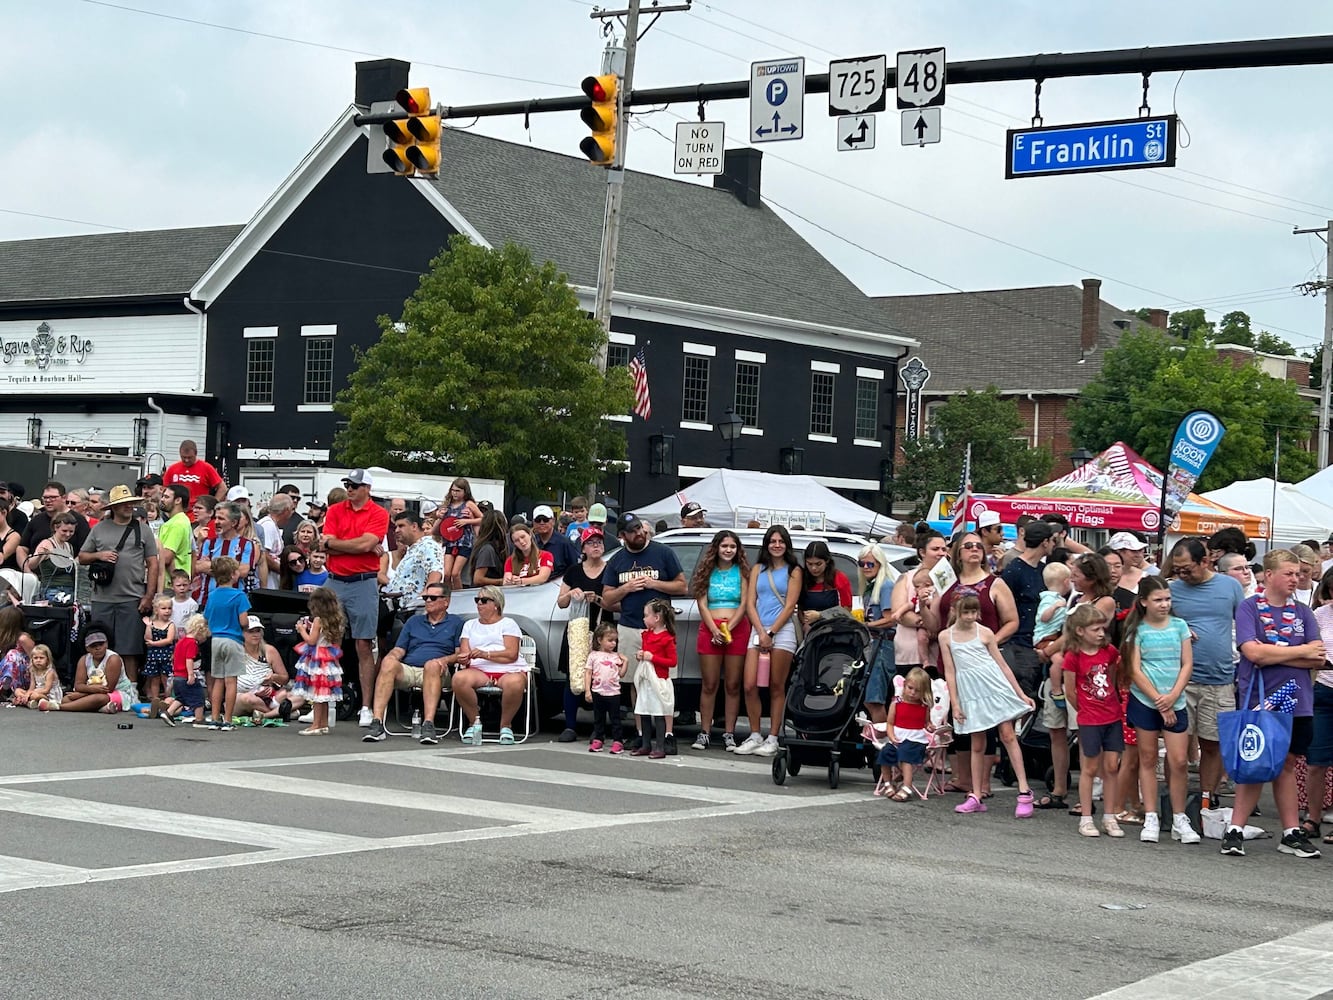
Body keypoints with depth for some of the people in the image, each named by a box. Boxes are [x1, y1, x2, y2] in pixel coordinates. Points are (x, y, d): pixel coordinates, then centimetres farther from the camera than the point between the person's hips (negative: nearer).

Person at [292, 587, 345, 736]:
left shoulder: (318, 620, -15)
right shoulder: (333, 620, 7)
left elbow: (311, 641, -16)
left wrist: (302, 630, -2)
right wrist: (310, 628, 20)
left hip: (317, 658, -8)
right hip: (328, 656, 8)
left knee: (317, 694, -5)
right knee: (323, 695, 13)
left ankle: (316, 725, -4)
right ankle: (324, 725, 17)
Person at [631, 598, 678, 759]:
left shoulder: (667, 638, -12)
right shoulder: (646, 634, 12)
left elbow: (672, 661, -14)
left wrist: (652, 657, -19)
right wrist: (640, 655, 5)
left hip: (659, 681, -8)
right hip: (645, 680, 8)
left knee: (659, 715, -3)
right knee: (644, 714, 10)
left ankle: (660, 747, 1)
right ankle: (646, 745, 18)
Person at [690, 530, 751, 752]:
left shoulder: (742, 572, 7)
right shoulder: (708, 572, 9)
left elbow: (744, 604, 0)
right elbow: (702, 604, 3)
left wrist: (728, 628, -11)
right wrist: (715, 630, -10)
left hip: (737, 630, 0)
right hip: (710, 630, 1)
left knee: (733, 685, 1)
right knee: (709, 685, 0)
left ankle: (729, 734, 4)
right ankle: (704, 733, 3)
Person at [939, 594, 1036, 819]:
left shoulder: (985, 633, 1)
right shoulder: (946, 636, 4)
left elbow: (1002, 664, 6)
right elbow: (950, 672, 6)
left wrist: (1020, 693, 5)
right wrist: (955, 704, 2)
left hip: (994, 685, -1)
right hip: (970, 692, 2)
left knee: (1008, 735, -5)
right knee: (977, 744, 7)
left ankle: (1024, 791, -5)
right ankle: (976, 796, 13)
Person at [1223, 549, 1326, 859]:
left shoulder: (1302, 612, 8)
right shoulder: (1249, 608, -4)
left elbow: (1318, 659, -1)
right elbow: (1252, 651, -18)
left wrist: (1272, 654, -13)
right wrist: (1301, 651, -10)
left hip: (1296, 703, 4)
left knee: (1286, 764, 10)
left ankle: (1292, 833, 15)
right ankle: (1234, 831, 5)